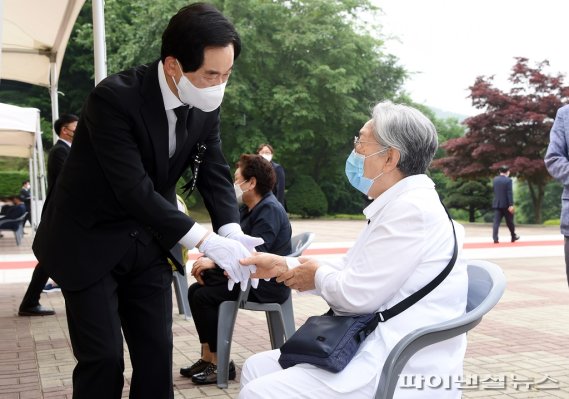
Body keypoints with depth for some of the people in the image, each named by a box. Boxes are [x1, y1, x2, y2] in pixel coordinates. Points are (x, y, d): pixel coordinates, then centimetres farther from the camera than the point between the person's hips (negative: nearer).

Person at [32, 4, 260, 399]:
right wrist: (206, 240, -33)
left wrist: (232, 232, -20)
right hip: (89, 241, -5)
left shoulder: (206, 108, -6)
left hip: (148, 242, 6)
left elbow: (216, 174, -1)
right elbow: (134, 190, -30)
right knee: (103, 358, -5)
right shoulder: (114, 97, -26)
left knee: (158, 352, 7)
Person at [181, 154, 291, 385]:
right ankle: (208, 357, 4)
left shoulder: (270, 210, -18)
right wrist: (207, 262, -10)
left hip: (268, 283, -10)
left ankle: (220, 364, -8)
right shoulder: (247, 209, 12)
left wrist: (214, 262, -21)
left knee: (204, 296, -18)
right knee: (195, 290, 2)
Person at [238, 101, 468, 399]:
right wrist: (283, 266, 7)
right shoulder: (398, 205, 13)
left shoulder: (411, 209, -20)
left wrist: (319, 276, 0)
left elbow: (357, 293, -21)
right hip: (375, 350, 10)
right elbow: (353, 272, 15)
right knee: (257, 368, 10)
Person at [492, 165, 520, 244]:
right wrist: (511, 205, -16)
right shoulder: (508, 180, -11)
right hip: (506, 204, -4)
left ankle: (495, 238, -13)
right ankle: (513, 237, 26)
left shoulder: (495, 179, 6)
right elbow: (510, 193, -15)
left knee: (496, 221, -3)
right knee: (509, 221, 11)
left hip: (496, 204, 4)